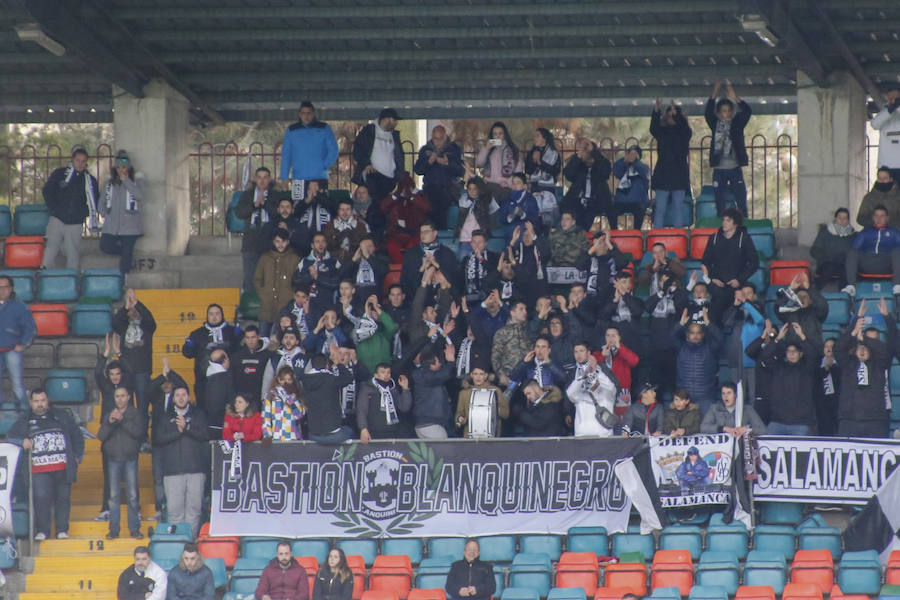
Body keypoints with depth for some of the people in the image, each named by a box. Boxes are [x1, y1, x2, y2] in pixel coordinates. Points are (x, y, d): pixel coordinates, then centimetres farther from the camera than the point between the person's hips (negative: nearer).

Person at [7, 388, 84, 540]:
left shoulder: (62, 416, 14)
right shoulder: (24, 420, 13)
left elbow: (77, 437, 18)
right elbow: (10, 436, 10)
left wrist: (77, 457, 9)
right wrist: (22, 441, -11)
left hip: (62, 468, 1)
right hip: (39, 470, -1)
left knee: (63, 497, 0)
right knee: (41, 498, -11)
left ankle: (62, 530, 8)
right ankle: (42, 531, -5)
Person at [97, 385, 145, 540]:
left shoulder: (135, 414, 5)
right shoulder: (109, 415, 12)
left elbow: (138, 431, -10)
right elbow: (101, 436, 4)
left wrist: (122, 420, -18)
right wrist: (110, 422, -12)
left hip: (130, 459, -2)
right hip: (113, 459, 2)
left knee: (132, 496, -3)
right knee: (114, 496, 0)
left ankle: (135, 529, 1)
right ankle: (113, 530, 3)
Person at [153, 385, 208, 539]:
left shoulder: (198, 415, 13)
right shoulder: (166, 418, 14)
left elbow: (205, 434, -2)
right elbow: (158, 439, 2)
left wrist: (186, 427, -13)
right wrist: (177, 431, -8)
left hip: (196, 469, 0)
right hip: (173, 470, 0)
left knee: (194, 507, -3)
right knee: (174, 508, -5)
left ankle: (192, 538, 0)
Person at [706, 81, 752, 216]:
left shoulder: (737, 123, 5)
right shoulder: (715, 124, 6)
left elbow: (747, 111, -9)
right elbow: (708, 112, -9)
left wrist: (734, 97, -21)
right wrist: (714, 94, -19)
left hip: (735, 168, 0)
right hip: (719, 169, 1)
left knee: (741, 198, -2)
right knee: (720, 201, 4)